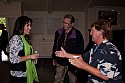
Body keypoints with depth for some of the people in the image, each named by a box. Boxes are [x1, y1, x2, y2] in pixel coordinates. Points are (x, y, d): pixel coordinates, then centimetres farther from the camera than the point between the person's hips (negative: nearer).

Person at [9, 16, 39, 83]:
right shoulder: (16, 38, -16)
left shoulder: (25, 38, 9)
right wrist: (30, 57, -17)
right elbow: (13, 59, -21)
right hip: (19, 75, -8)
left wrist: (33, 56, 6)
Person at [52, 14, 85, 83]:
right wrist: (54, 58, 15)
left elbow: (81, 49, -6)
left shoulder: (77, 34, -11)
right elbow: (55, 46, 13)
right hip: (60, 62, 4)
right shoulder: (58, 32, 3)